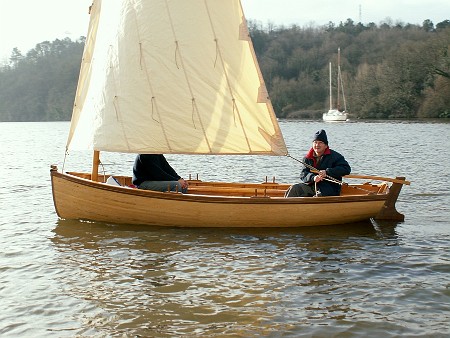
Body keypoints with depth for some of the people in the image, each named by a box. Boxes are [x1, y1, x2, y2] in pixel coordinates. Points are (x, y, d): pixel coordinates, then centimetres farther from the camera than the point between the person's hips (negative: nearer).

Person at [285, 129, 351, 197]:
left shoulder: (334, 156, 1)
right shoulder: (308, 158, 11)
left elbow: (346, 169, -9)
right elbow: (303, 174, 2)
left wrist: (327, 172, -17)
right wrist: (313, 177, -22)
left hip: (329, 187, -4)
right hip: (311, 185, 5)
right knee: (294, 189, -15)